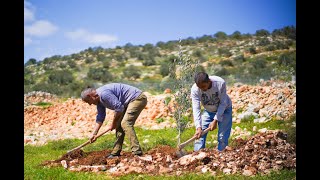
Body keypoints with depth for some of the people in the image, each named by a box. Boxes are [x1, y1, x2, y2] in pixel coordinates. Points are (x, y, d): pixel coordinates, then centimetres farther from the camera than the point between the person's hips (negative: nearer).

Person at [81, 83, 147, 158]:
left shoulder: (104, 93, -22)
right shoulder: (99, 100, 11)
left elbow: (118, 107, -23)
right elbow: (100, 117, 19)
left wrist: (113, 124, -9)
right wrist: (94, 134, 16)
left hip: (138, 99, -11)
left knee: (125, 123, -18)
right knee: (119, 125, 10)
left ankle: (137, 152, -20)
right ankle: (115, 152, 16)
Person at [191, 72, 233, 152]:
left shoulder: (220, 83, -33)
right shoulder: (195, 89, -29)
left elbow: (223, 103, -24)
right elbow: (196, 109, -28)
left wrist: (215, 120, -27)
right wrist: (198, 127, -38)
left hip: (223, 110, -2)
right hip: (208, 111, 2)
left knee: (222, 137, -8)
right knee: (199, 134, -8)